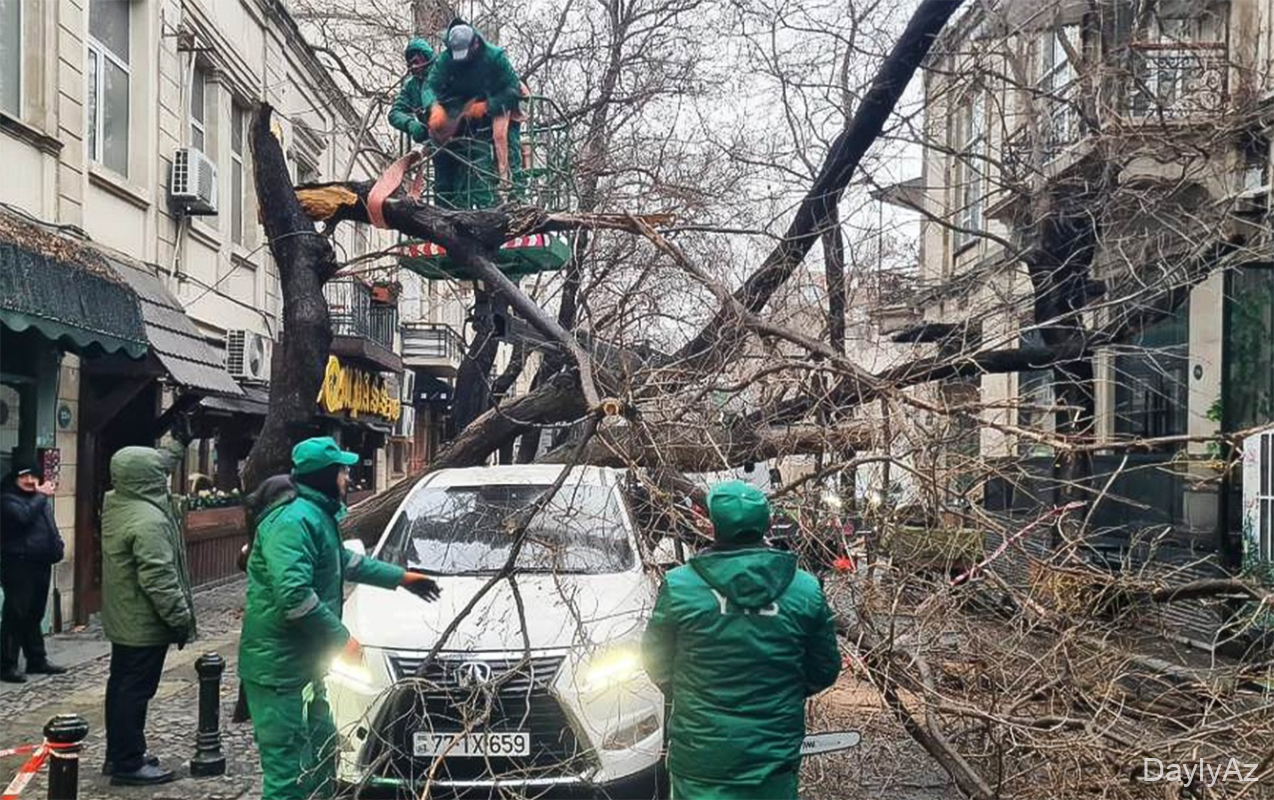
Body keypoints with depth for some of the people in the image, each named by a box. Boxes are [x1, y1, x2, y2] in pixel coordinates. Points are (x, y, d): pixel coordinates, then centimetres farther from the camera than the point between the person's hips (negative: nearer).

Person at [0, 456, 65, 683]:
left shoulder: (40, 498, 17)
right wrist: (42, 496, -17)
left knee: (35, 615, 14)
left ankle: (37, 660, 21)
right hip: (18, 565, -8)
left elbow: (50, 526, 25)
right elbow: (23, 516, -26)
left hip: (41, 564, 8)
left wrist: (57, 544, 9)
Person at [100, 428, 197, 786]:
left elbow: (157, 467, 22)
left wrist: (180, 444, 26)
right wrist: (181, 618, -21)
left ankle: (117, 754, 28)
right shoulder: (148, 521, -26)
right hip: (145, 623, -10)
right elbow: (158, 579, -28)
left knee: (121, 685, 17)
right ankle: (128, 765, 4)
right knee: (136, 691, -3)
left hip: (121, 620, 10)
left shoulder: (115, 505, 4)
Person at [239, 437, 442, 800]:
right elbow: (294, 596, -29)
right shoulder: (293, 522, -19)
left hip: (305, 663, 11)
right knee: (289, 769, -8)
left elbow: (348, 561, 34)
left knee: (322, 749, 21)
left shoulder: (320, 518, 15)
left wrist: (400, 576, 40)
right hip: (278, 666, -11)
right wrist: (341, 637, -20)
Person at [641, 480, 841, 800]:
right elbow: (824, 670, 4)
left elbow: (656, 662, 1)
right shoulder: (805, 590, -6)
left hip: (700, 762, -1)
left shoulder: (679, 586, -11)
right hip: (774, 762, 1)